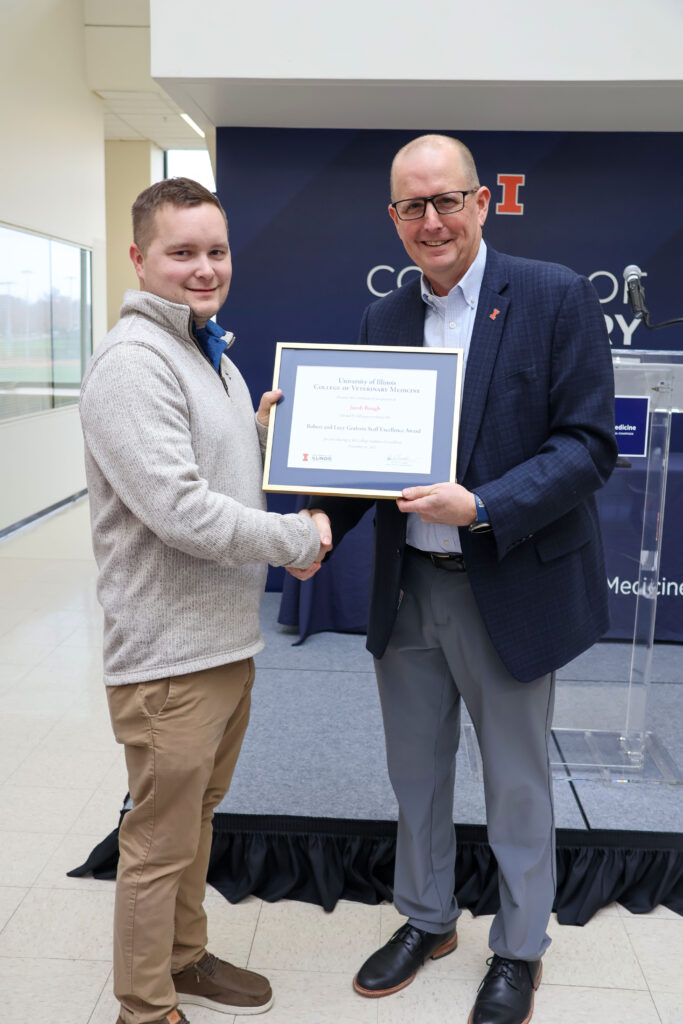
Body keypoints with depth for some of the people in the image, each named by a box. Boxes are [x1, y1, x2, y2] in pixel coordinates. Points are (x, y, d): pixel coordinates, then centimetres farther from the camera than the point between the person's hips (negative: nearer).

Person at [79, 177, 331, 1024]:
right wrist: (299, 539, -16)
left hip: (228, 637, 10)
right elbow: (181, 509, -26)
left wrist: (264, 433, 3)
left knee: (197, 814, 24)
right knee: (161, 842, 8)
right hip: (170, 653, -9)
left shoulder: (211, 351, 13)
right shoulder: (133, 362, -19)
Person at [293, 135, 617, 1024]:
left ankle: (519, 949, 37)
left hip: (510, 586, -4)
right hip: (408, 587, 5)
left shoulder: (556, 298, -9)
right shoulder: (383, 319, 6)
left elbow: (590, 444, -14)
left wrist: (481, 508, -25)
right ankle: (426, 920, 43)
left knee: (517, 782, 13)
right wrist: (326, 517, -10)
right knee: (415, 770, 19)